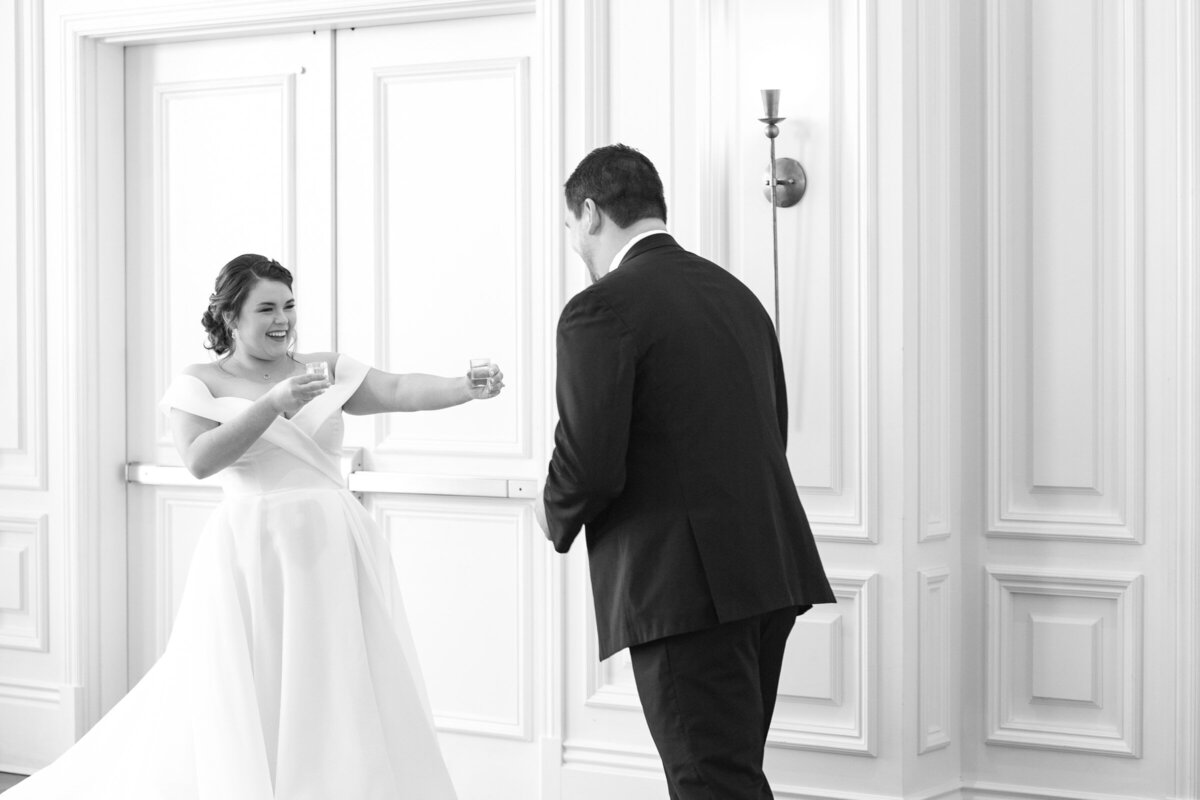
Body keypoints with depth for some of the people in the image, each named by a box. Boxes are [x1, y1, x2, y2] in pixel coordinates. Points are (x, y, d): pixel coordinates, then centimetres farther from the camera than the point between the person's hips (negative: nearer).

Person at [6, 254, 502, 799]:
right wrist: (273, 404, -19)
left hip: (334, 550, 3)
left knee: (346, 698, 2)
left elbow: (399, 391, -4)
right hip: (252, 555, -3)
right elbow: (200, 459, -12)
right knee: (256, 704, -1)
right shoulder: (201, 382, 4)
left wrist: (465, 388, -22)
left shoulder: (326, 369, 10)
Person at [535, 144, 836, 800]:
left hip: (685, 588, -8)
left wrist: (556, 515, 4)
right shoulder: (737, 295, 14)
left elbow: (589, 466, -17)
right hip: (772, 571, 8)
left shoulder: (601, 310, -11)